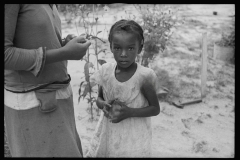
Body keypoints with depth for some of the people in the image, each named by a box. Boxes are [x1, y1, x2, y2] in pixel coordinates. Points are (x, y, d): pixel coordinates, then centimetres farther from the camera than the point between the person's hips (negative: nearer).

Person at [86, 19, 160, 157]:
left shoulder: (144, 76, -19)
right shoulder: (106, 70, -7)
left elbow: (155, 109, -9)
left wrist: (129, 112, -22)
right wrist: (104, 105, -15)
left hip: (134, 137, -4)